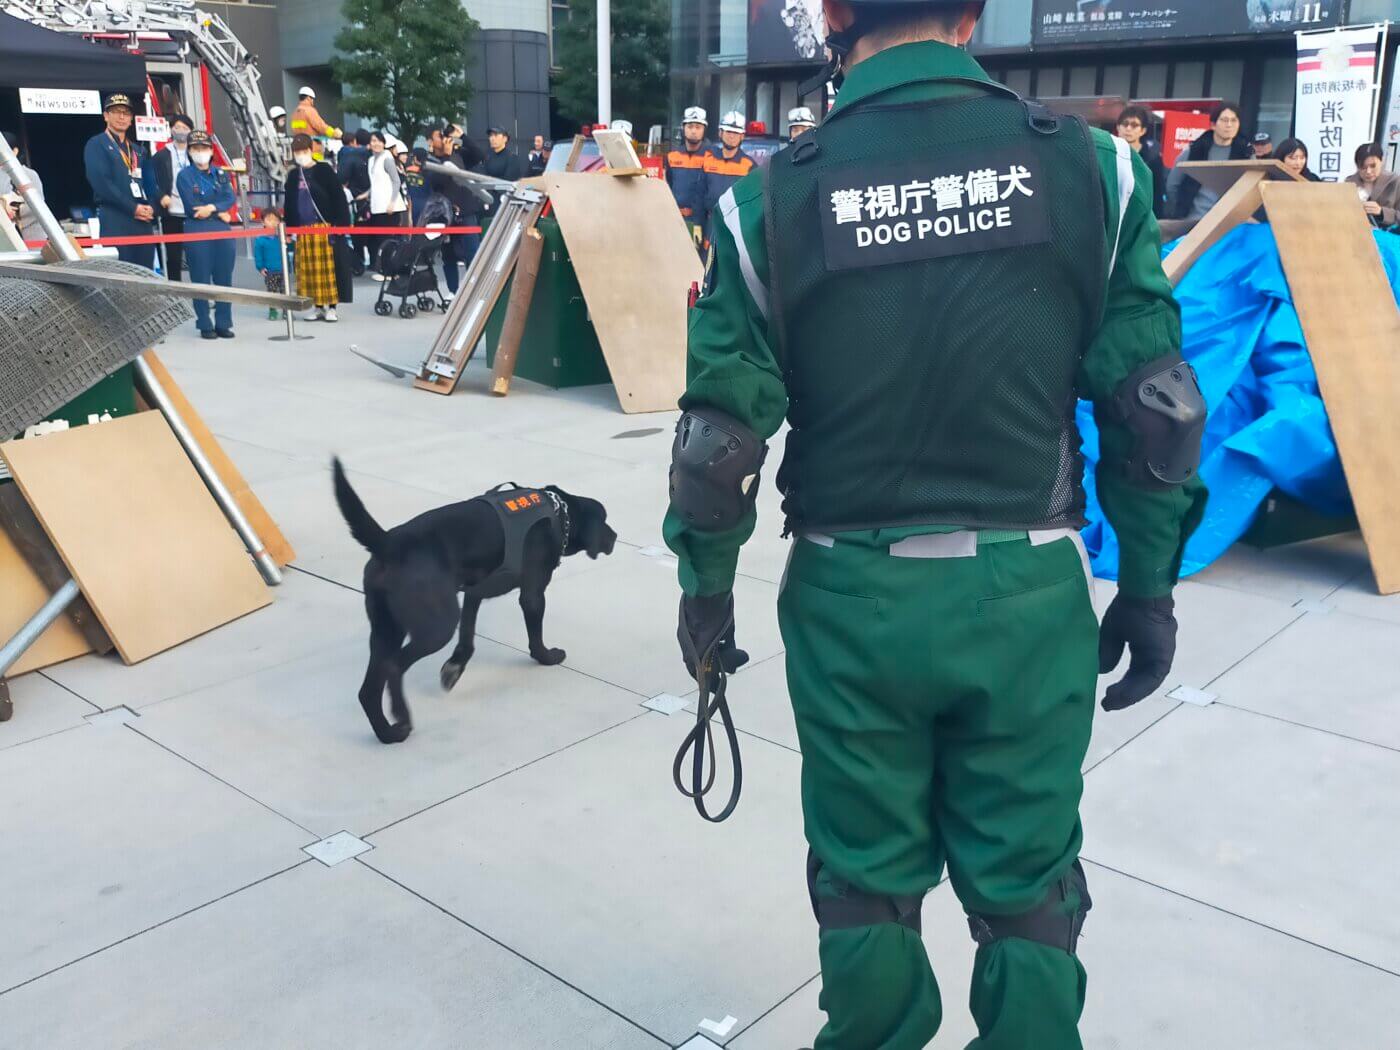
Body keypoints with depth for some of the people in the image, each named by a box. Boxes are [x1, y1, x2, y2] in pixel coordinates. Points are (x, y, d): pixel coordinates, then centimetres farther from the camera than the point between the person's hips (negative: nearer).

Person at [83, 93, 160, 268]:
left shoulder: (139, 150, 24)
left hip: (144, 221, 6)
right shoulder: (96, 145, 4)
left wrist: (150, 208, -4)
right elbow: (101, 183, -8)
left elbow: (151, 184, 17)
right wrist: (133, 208, -14)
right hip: (115, 221, -6)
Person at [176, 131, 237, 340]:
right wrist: (220, 213, -5)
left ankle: (223, 324, 11)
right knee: (201, 280, -2)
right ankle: (205, 326, 4)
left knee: (224, 278, 4)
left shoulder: (220, 175, 14)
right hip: (197, 232, -4)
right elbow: (192, 207, -8)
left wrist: (212, 208, -16)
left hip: (222, 231, 4)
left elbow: (231, 199, 0)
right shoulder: (185, 175, 1)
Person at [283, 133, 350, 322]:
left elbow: (338, 197, -5)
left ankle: (330, 306, 1)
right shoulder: (293, 175, 15)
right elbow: (289, 203, 21)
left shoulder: (324, 170, 0)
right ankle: (318, 306, 11)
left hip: (324, 226, -5)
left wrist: (341, 222, -12)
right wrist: (289, 228, 16)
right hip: (302, 229, 5)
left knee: (327, 267, -6)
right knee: (308, 269, 4)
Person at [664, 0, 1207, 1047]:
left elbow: (720, 436, -5)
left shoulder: (773, 198, -7)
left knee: (865, 882, 19)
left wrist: (706, 587, 9)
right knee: (1027, 890, 18)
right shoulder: (1091, 167, -4)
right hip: (1028, 594, 1)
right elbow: (1154, 407, -4)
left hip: (852, 599, 0)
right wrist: (1149, 585, 7)